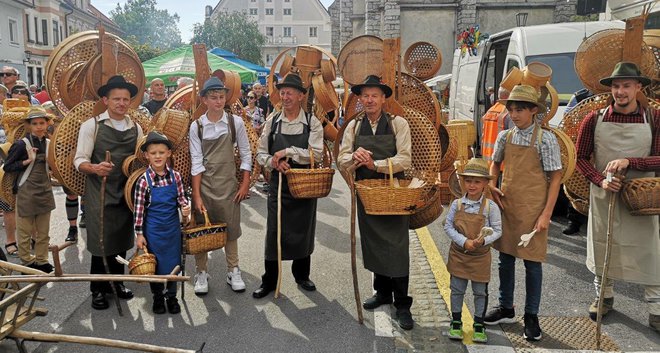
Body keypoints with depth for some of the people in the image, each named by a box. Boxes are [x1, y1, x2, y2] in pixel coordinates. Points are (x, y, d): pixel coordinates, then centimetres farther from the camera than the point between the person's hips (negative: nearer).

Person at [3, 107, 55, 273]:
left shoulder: (49, 143, 7)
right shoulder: (22, 144, -10)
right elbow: (7, 167, -7)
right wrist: (27, 161, -18)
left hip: (45, 190, 5)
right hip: (27, 192, -5)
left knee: (43, 231, 11)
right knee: (25, 231, 4)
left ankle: (41, 260, 22)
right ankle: (27, 262, 17)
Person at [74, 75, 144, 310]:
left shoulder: (136, 128, 8)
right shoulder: (92, 125, -3)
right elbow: (79, 161, -7)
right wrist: (95, 168, -26)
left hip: (126, 193, 4)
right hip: (99, 194, -4)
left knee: (122, 240, 11)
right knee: (100, 242, 1)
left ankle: (116, 282, 29)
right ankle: (98, 290, 17)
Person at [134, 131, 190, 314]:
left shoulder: (175, 176, -5)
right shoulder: (144, 180, -12)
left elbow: (181, 197, 6)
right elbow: (139, 209, -9)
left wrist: (185, 206, -17)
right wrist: (139, 234, -8)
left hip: (172, 227, 2)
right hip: (153, 229, -2)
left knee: (173, 262, 11)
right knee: (155, 263, 10)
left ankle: (171, 296, 29)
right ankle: (157, 297, 30)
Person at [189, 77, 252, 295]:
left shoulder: (235, 122, -3)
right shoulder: (197, 126, -4)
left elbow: (246, 154, 2)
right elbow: (196, 162, -6)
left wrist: (245, 184, -3)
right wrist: (196, 195, -9)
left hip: (229, 183, 0)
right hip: (204, 184, 0)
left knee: (231, 228, 9)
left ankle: (233, 271, 24)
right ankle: (201, 273, 22)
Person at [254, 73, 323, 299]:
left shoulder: (312, 123, -3)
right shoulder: (273, 122, 3)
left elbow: (317, 153, -16)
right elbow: (261, 154, 5)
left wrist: (288, 151, -19)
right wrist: (274, 161, -15)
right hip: (278, 184, 1)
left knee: (303, 232, 12)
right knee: (273, 233, 2)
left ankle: (302, 275, 31)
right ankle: (269, 280, 16)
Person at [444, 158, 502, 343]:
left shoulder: (491, 206, -11)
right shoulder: (457, 204, -6)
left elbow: (497, 230, -7)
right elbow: (448, 226, -5)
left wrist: (483, 240, -25)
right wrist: (464, 242, -17)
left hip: (481, 256, -1)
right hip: (458, 254, 1)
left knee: (480, 292, 12)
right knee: (457, 289, 12)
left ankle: (479, 324, 28)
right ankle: (456, 322, 28)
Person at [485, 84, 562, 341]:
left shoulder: (545, 139, -10)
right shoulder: (505, 137, 3)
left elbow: (555, 178, -8)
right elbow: (495, 164, 19)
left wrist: (546, 214, -13)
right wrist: (492, 187, 2)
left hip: (532, 210, -5)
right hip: (506, 206, 5)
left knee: (532, 262, 4)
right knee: (505, 259, 14)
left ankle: (531, 316, 19)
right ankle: (506, 309, 30)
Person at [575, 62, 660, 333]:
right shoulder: (595, 119, -3)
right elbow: (581, 158, 0)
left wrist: (629, 161, -24)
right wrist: (601, 180, -15)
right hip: (604, 195, 1)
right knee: (602, 248, 13)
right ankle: (604, 296, 35)